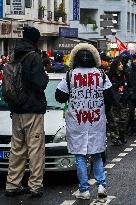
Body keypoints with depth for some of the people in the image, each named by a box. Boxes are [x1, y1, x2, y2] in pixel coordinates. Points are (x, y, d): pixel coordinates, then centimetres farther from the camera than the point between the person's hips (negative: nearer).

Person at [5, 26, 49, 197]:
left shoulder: (15, 58, 11)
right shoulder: (34, 58, -12)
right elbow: (40, 84, -18)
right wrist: (45, 75, 1)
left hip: (16, 111, 7)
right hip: (33, 110, -7)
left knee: (17, 148, 13)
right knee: (35, 149, -1)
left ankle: (12, 185, 16)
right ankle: (35, 186, 0)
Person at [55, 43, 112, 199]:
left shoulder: (70, 75, -7)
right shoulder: (101, 74, -2)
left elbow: (59, 96, -2)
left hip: (76, 123, -2)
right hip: (97, 122, 2)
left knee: (80, 157, 6)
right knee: (96, 155, 17)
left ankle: (84, 190, 6)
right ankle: (101, 184, 6)